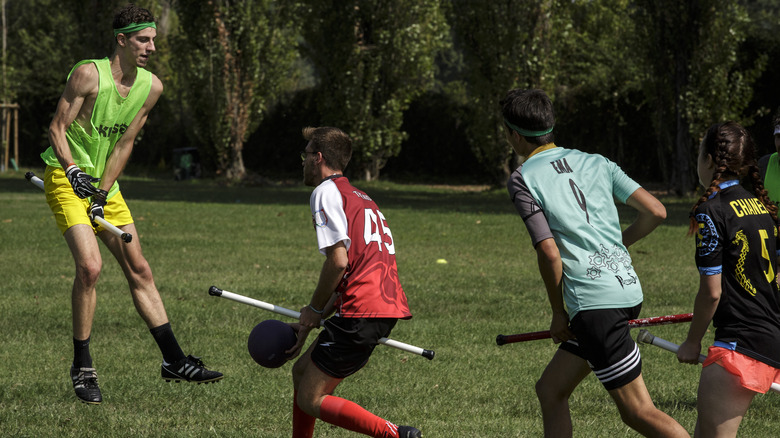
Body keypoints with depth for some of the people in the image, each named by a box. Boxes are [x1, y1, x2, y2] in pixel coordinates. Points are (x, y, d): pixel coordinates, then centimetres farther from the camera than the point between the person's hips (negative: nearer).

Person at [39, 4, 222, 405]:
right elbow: (57, 128, -13)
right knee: (90, 266, -20)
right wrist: (72, 171, -28)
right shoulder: (88, 74, -18)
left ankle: (174, 361, 11)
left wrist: (103, 193, -4)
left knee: (139, 269, 5)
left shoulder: (151, 86, 0)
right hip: (66, 176, -6)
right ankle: (82, 368, -8)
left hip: (104, 182, 6)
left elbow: (124, 142, 4)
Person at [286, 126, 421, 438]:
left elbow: (339, 260, -16)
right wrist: (309, 323, 21)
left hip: (362, 312, -10)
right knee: (302, 370, 21)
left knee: (310, 400, -5)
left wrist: (314, 311, -2)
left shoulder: (326, 192, -4)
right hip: (387, 308, 10)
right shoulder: (360, 197, 26)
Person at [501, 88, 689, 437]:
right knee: (550, 391, 18)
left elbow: (549, 253, -11)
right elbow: (656, 212, 9)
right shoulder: (595, 162, 15)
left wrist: (558, 313, 2)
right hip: (627, 288, 8)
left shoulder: (522, 179, -2)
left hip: (594, 301, -8)